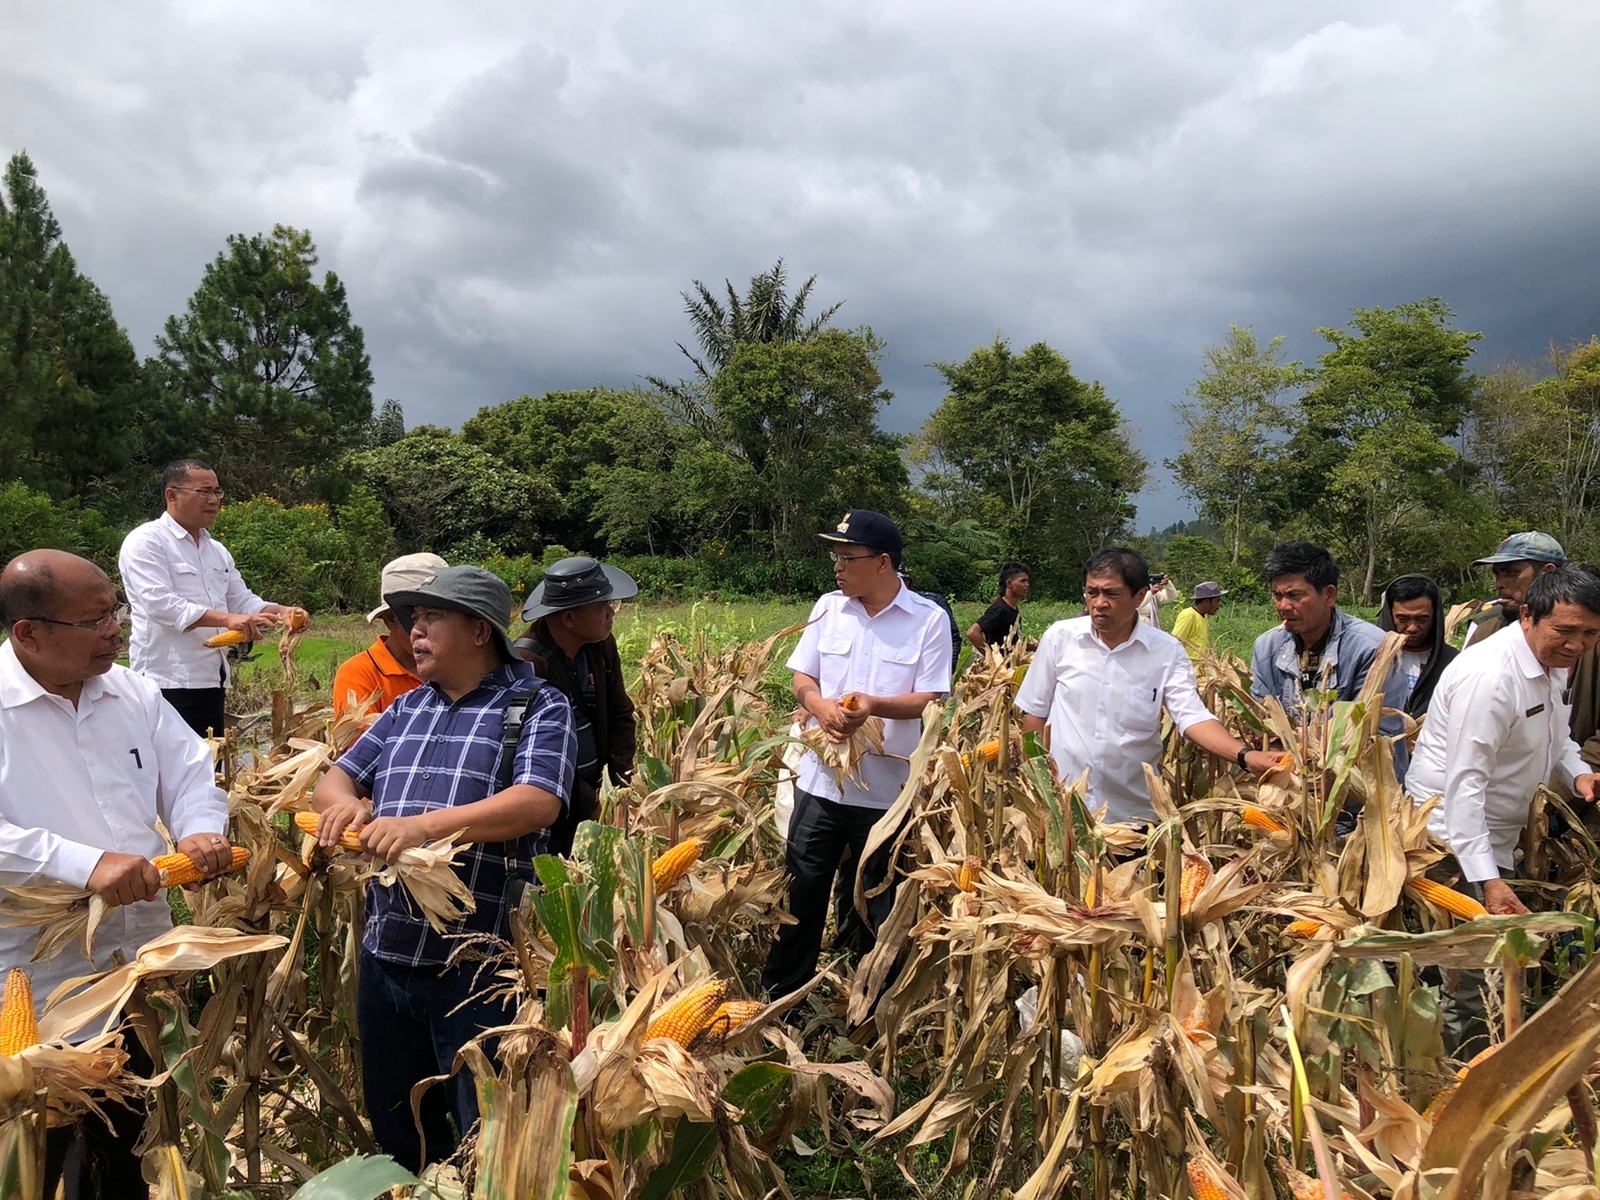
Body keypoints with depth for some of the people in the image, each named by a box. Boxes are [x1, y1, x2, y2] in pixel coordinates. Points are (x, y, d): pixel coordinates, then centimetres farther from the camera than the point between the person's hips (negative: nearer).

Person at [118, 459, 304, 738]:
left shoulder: (216, 550, 18)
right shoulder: (145, 542, -8)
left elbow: (242, 600, 18)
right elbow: (160, 603, -21)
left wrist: (279, 612, -4)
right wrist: (228, 619, -31)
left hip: (212, 681, 8)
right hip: (168, 683, -8)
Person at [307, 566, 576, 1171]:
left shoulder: (538, 707, -6)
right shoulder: (406, 710, 16)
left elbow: (539, 802, -21)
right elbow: (334, 777, 15)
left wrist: (425, 825, -29)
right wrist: (344, 802, -9)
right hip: (385, 955, 7)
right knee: (394, 1129, 22)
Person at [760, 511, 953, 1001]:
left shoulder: (929, 620, -7)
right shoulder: (829, 608, 5)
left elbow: (930, 700, -10)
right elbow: (802, 678, 7)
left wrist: (873, 705, -27)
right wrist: (820, 705, -15)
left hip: (887, 788, -3)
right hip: (821, 779, 3)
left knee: (879, 904, 11)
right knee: (801, 889, 10)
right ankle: (780, 995, 26)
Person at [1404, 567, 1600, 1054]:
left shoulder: (1553, 665, 6)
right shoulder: (1490, 675, -26)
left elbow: (1555, 738, 23)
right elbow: (1464, 783, -29)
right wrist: (1487, 879, -34)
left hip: (1496, 837, 10)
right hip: (1455, 836, -10)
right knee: (1478, 967, -9)